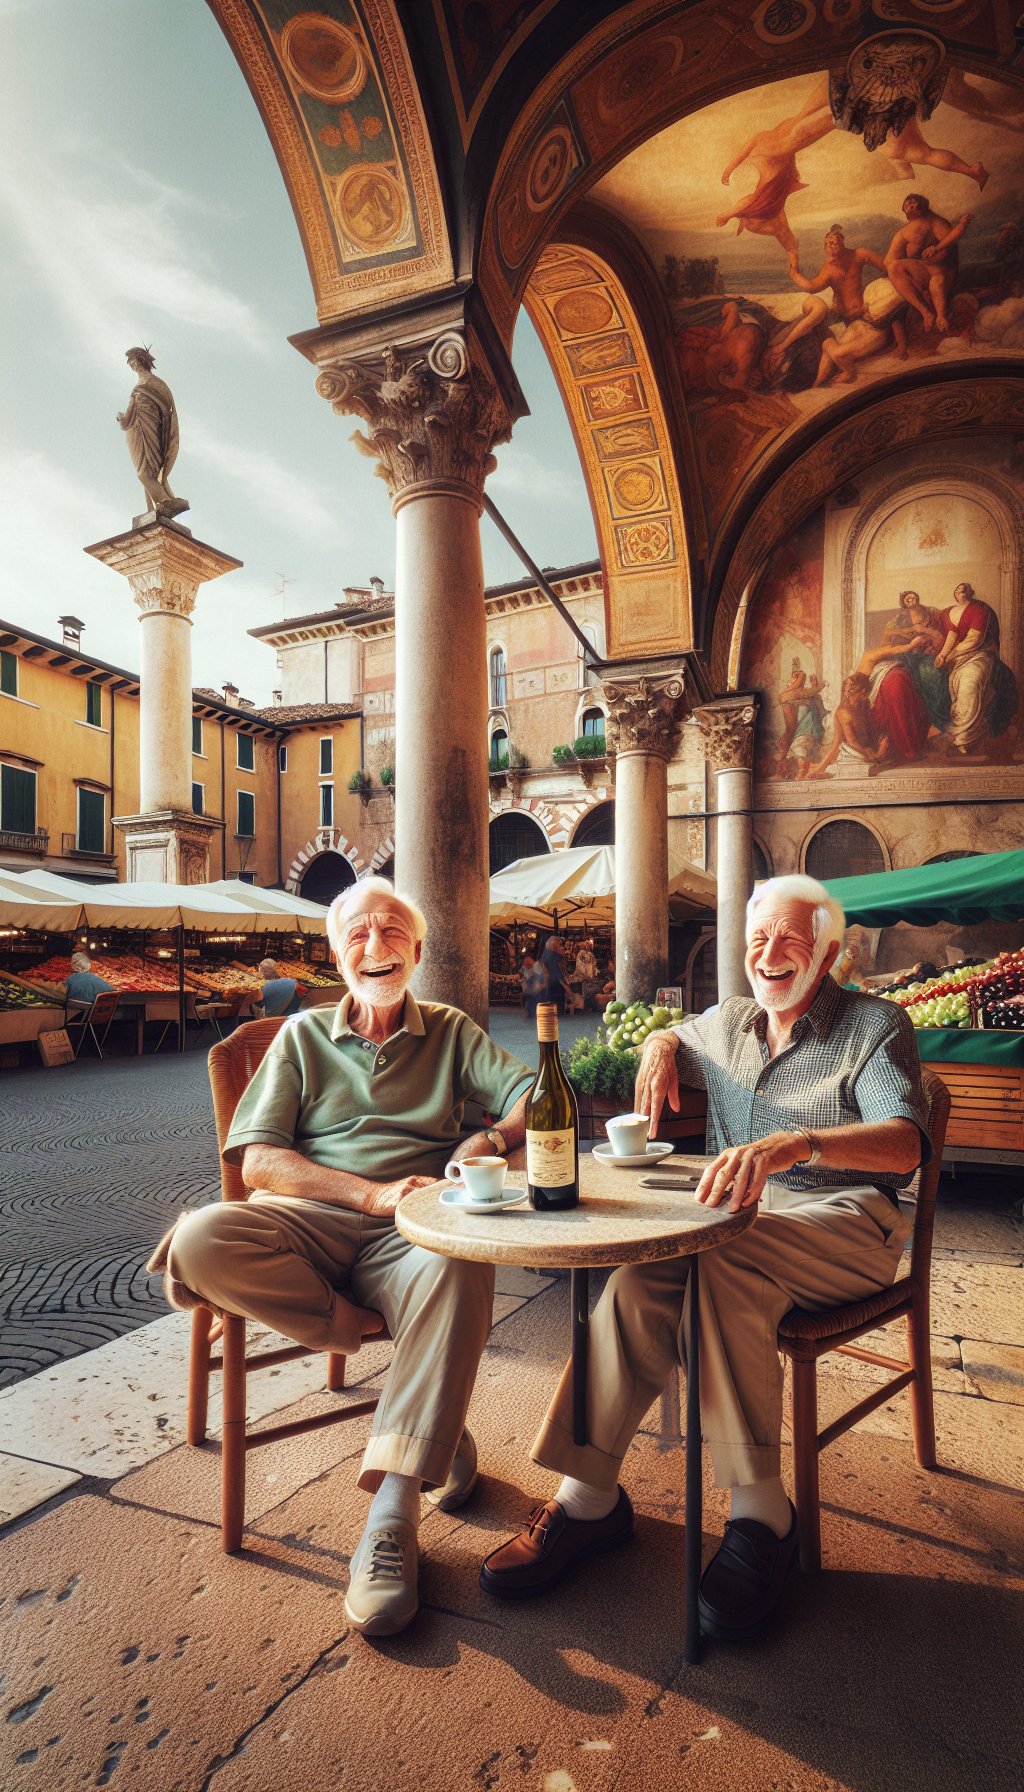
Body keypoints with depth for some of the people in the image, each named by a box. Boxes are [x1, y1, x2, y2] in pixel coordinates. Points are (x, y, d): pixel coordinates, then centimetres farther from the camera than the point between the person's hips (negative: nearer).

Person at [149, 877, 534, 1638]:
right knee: (200, 1242, -29)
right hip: (310, 1222, 2)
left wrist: (494, 1139, -19)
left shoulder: (450, 1031, 18)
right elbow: (258, 1159, 4)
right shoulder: (304, 1034, 17)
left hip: (412, 1229, -1)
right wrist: (372, 1192, -11)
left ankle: (393, 1511, -26)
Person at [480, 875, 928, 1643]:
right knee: (641, 1283, -29)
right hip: (736, 1217, 4)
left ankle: (760, 1515, -23)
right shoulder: (726, 1023, 17)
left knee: (723, 1262, -37)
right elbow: (671, 1037, 40)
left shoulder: (876, 1026, 0)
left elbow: (907, 1142, -18)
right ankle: (589, 1494, -18)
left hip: (843, 1222, -4)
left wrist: (798, 1143, -38)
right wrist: (661, 1044, 12)